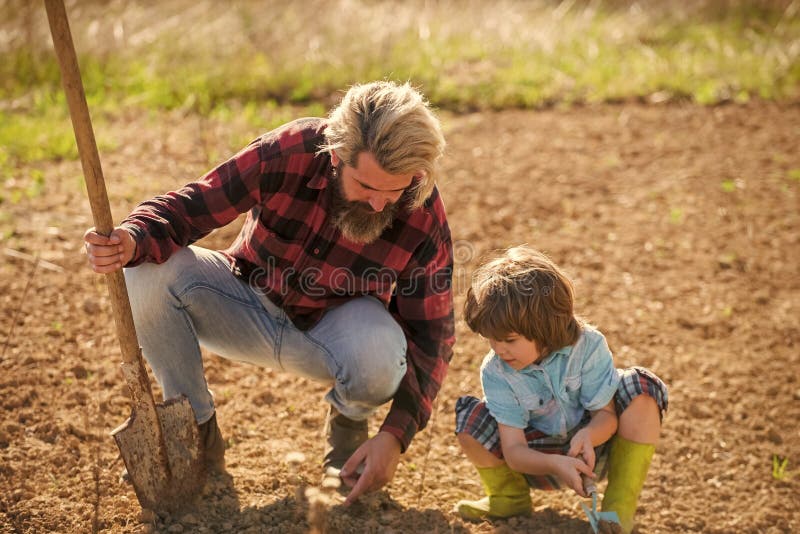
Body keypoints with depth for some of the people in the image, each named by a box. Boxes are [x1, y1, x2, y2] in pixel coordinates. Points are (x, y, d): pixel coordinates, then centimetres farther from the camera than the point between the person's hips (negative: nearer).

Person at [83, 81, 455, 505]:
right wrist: (132, 240, -43)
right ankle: (198, 432, -6)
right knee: (148, 272, -25)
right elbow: (191, 205, -20)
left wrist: (395, 435, -28)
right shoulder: (288, 152, -26)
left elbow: (431, 334, -16)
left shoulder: (425, 219, -23)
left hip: (335, 328, -1)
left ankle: (348, 422, 3)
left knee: (380, 356, -38)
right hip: (252, 307, 1)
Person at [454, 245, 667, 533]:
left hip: (591, 450, -1)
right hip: (540, 461, 1)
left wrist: (588, 435, -41)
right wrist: (555, 465, -44)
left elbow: (606, 416, -15)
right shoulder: (495, 372, -19)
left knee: (641, 387, -28)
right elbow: (513, 450, -22)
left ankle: (620, 506, -19)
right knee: (469, 418, -24)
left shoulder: (588, 345, -21)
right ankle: (509, 496, 5)